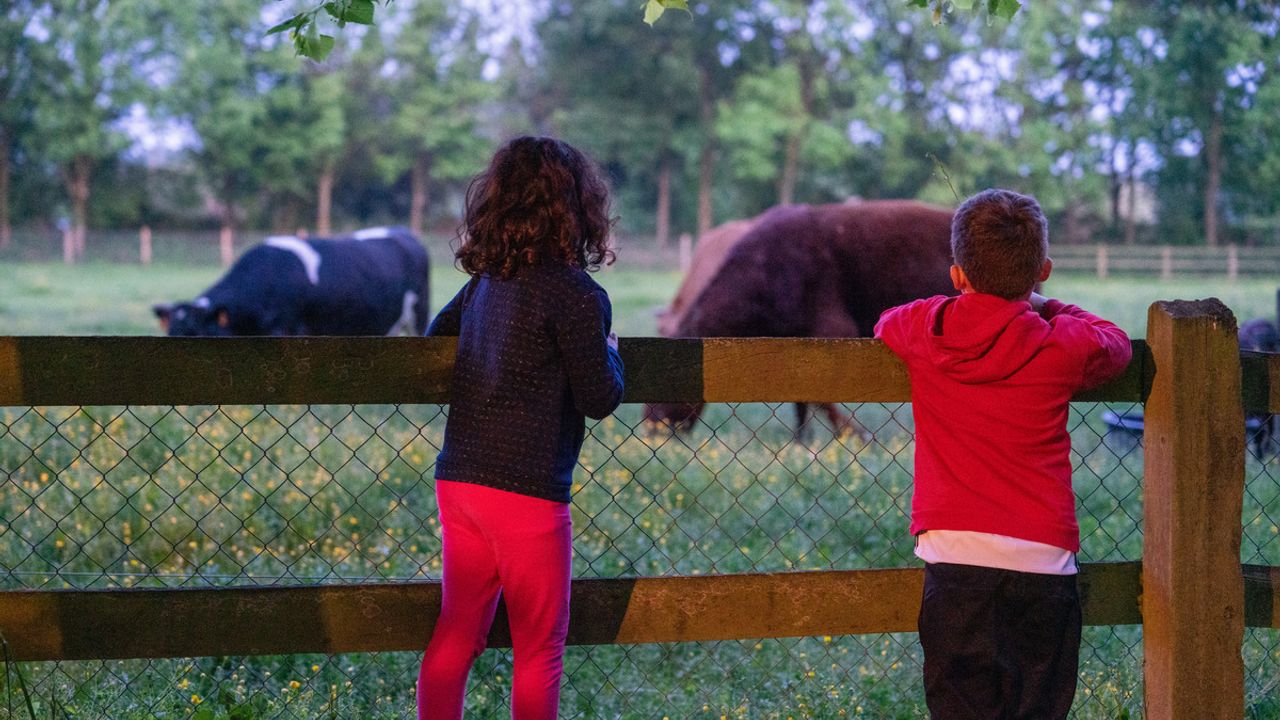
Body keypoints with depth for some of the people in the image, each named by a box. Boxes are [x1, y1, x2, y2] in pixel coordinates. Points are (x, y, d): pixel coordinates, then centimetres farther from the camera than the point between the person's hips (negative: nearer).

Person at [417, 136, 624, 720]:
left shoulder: (483, 283, 7)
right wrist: (609, 351, 9)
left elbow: (432, 339, 21)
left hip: (458, 481, 6)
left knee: (456, 633, 14)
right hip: (528, 492, -6)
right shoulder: (576, 296, -13)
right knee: (540, 647, 7)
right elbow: (599, 398, -10)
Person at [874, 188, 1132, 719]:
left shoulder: (923, 330, 2)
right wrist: (1048, 312, 28)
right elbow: (1117, 344, 20)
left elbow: (885, 325, 26)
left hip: (955, 559, 1)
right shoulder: (1062, 345, -1)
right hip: (1042, 560, 0)